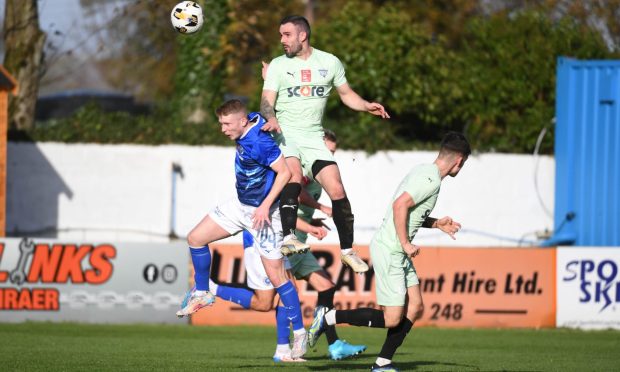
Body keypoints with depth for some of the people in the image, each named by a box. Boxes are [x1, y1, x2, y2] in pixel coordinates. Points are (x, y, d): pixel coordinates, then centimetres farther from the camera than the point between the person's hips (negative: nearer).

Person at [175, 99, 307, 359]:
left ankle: (299, 333, 1)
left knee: (276, 275, -7)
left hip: (261, 213, -9)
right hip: (240, 205, 9)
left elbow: (284, 172, -28)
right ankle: (201, 294, 25)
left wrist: (265, 206, -29)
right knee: (196, 238, 7)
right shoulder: (251, 122, -3)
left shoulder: (259, 142, -29)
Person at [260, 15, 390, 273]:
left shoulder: (330, 63, 8)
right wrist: (271, 118, -27)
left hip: (313, 138, 2)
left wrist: (366, 106, -1)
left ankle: (347, 250, 4)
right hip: (285, 135, -2)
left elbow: (346, 94, 18)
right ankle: (289, 237, -42)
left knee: (336, 190, -10)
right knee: (294, 174, -32)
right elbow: (267, 101, -5)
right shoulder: (278, 65, 3)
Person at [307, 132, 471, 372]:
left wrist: (436, 224, 20)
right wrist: (406, 243, -22)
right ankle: (328, 318, -1)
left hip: (399, 253, 10)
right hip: (389, 251, -10)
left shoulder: (424, 172, 13)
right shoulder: (431, 179, -18)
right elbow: (400, 205, -27)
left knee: (415, 307, 7)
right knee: (392, 319, -9)